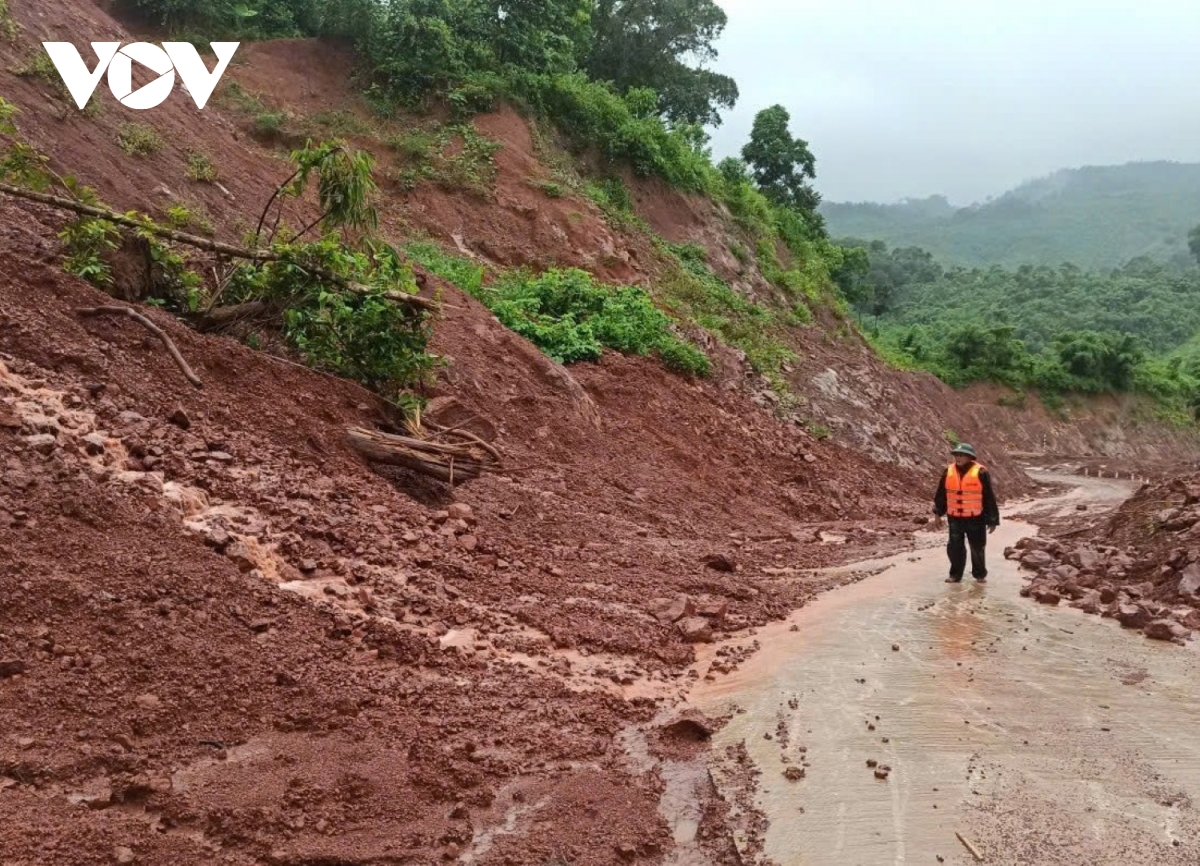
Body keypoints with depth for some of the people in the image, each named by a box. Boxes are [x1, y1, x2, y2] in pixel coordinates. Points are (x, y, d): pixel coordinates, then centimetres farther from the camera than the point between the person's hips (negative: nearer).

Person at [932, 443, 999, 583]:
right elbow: (941, 493, 11)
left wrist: (992, 520, -7)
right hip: (955, 518, 3)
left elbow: (989, 497, -8)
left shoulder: (980, 473, -12)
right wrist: (938, 513, 14)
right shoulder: (949, 472, 0)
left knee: (977, 548, 10)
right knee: (955, 547, 5)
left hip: (975, 518, -3)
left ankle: (980, 574, 26)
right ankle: (955, 575, 17)